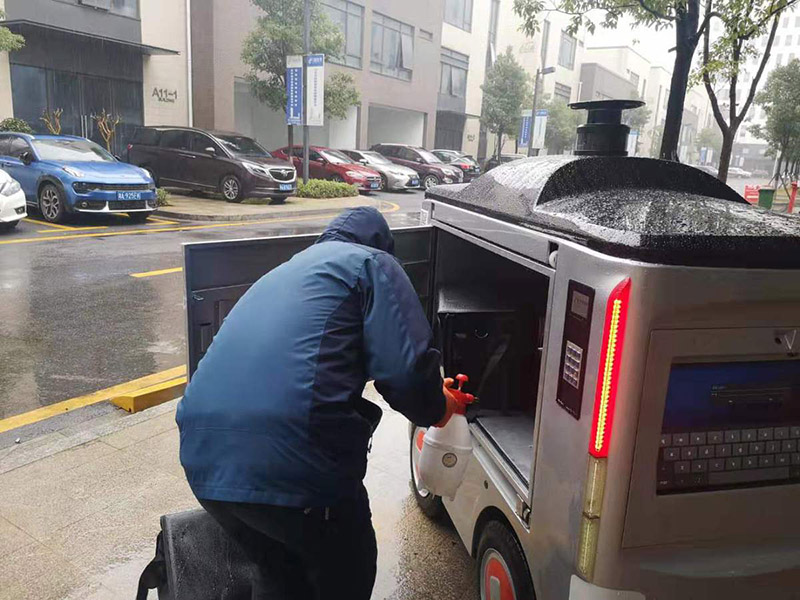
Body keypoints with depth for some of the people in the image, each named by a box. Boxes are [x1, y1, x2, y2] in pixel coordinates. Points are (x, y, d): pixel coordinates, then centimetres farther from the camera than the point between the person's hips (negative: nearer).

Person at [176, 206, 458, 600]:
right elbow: (406, 370, -7)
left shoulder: (285, 271, 28)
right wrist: (436, 410, 15)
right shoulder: (372, 262, 7)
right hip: (292, 457, -7)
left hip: (203, 456, 7)